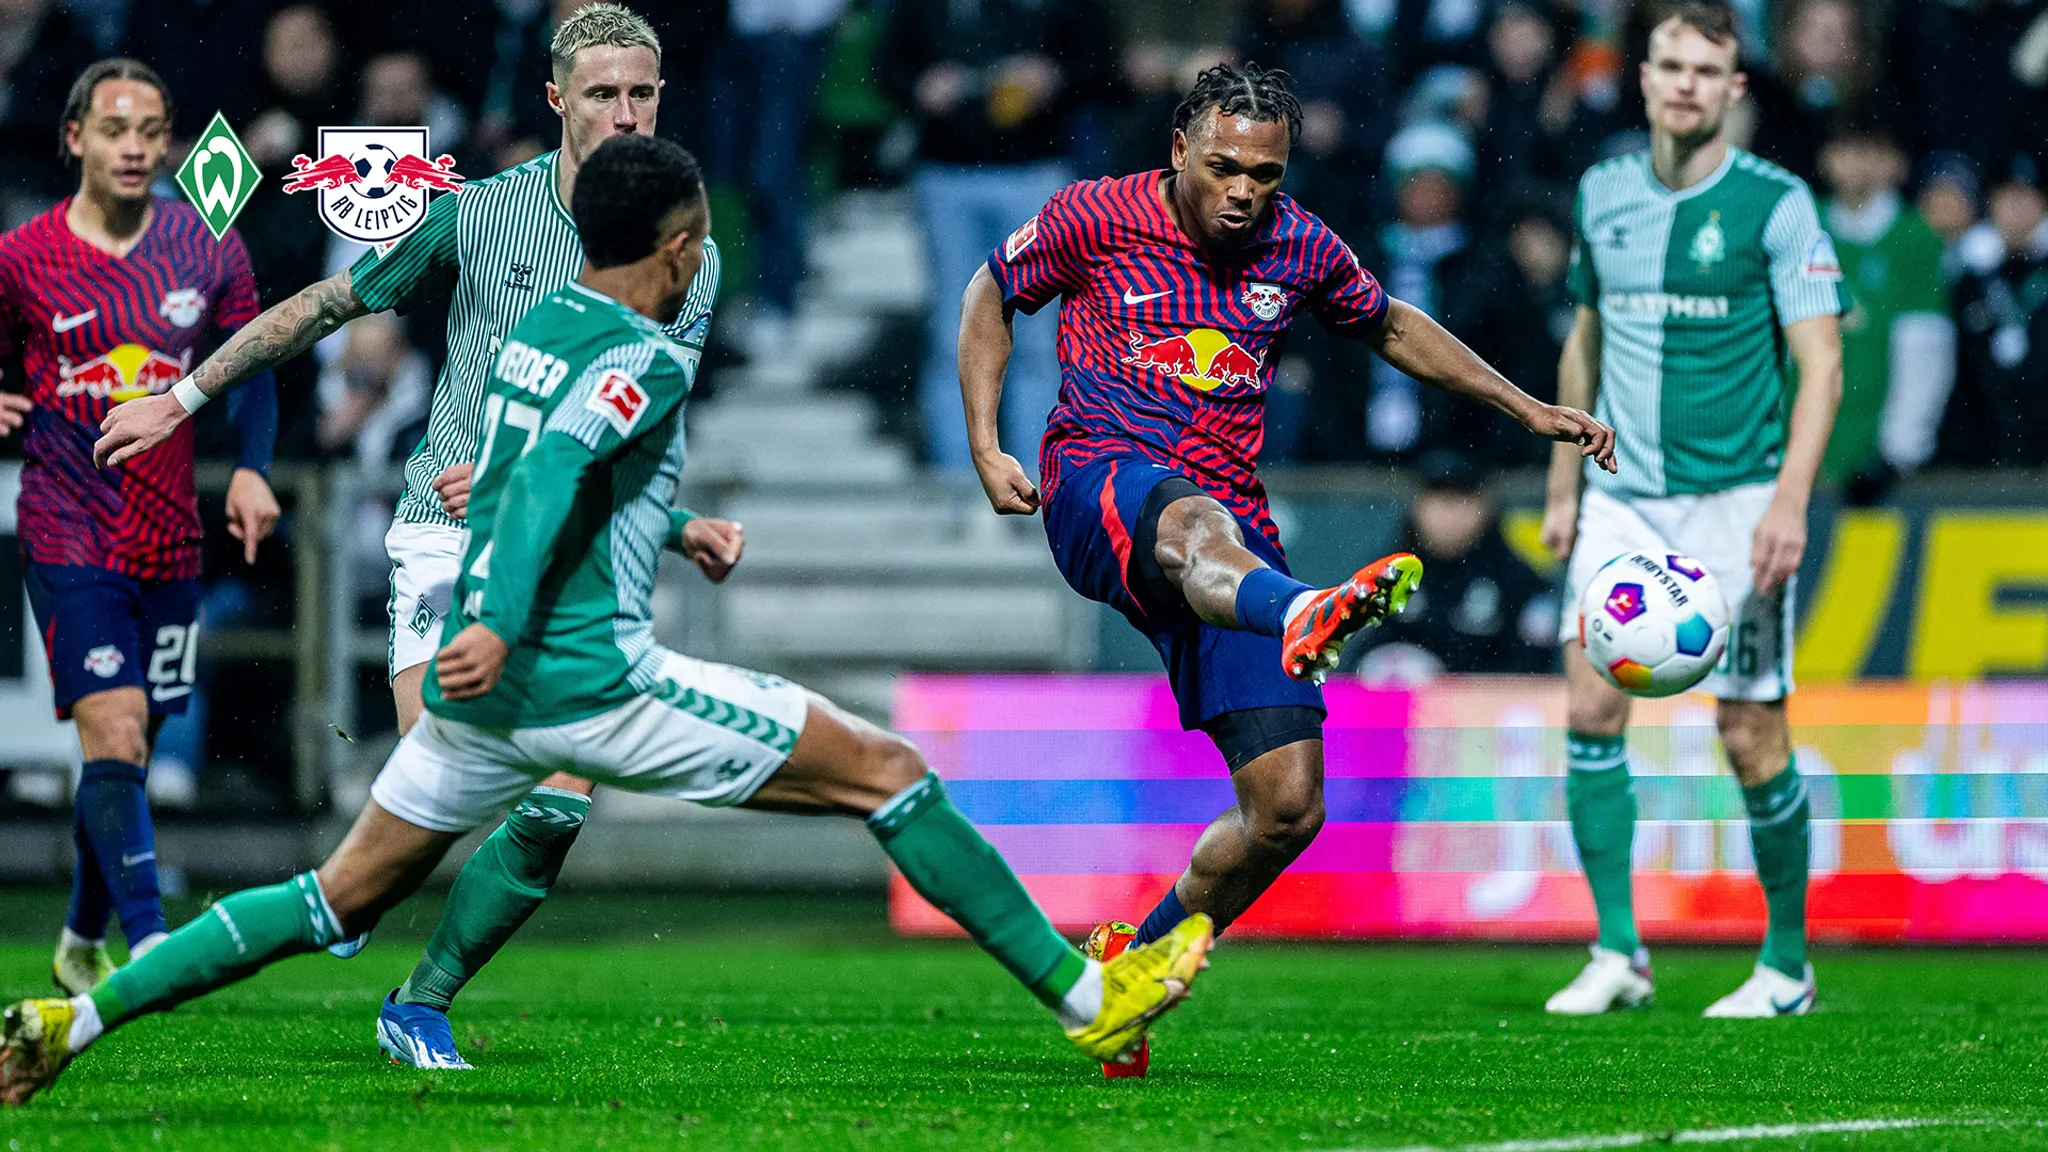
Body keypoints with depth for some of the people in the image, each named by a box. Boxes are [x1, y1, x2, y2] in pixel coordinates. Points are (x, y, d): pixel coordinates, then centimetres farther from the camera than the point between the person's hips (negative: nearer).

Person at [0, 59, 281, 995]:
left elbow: (250, 367, 14)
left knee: (125, 754, 11)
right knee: (114, 739, -17)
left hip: (170, 539, 3)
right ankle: (149, 943, -20)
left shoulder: (208, 251, 4)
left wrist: (252, 468, -1)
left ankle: (81, 945, 28)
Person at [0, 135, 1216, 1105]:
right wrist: (501, 623, -35)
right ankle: (1089, 998, -1)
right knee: (891, 773, -1)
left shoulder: (535, 326, 15)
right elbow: (554, 465, -26)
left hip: (487, 682, 8)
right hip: (589, 680, -8)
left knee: (342, 900, 14)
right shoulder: (647, 358, -10)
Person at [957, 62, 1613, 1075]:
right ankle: (1303, 617, -82)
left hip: (1230, 524, 5)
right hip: (1099, 485, -5)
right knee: (1198, 523, -45)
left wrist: (1527, 410, 25)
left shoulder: (1299, 248, 10)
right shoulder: (1096, 218, 1)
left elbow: (1392, 328, 28)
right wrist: (986, 449, 6)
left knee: (1288, 807, -8)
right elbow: (991, 296, 16)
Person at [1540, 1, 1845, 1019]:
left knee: (1753, 738, -2)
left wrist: (1791, 498, -19)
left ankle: (1787, 964, 13)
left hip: (1735, 502, -4)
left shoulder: (1776, 203, -6)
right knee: (1590, 704, -11)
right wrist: (1563, 488, 17)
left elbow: (1821, 362, -8)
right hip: (1622, 503, 4)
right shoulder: (1602, 194, 9)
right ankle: (1617, 953, -5)